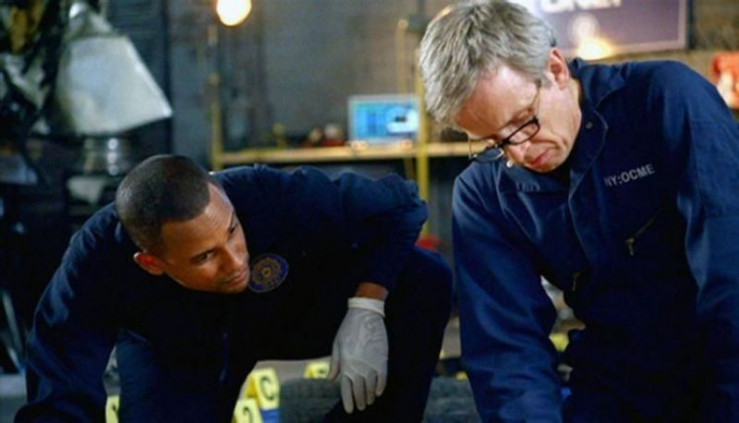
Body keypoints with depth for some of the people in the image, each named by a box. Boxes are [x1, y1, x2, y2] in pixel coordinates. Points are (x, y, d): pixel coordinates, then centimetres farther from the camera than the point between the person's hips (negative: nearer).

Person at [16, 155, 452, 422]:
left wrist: (367, 308, -36)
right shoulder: (99, 262, -37)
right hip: (174, 356, 0)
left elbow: (400, 204, -25)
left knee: (425, 277, -23)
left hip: (293, 309, 0)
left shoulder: (275, 197, -38)